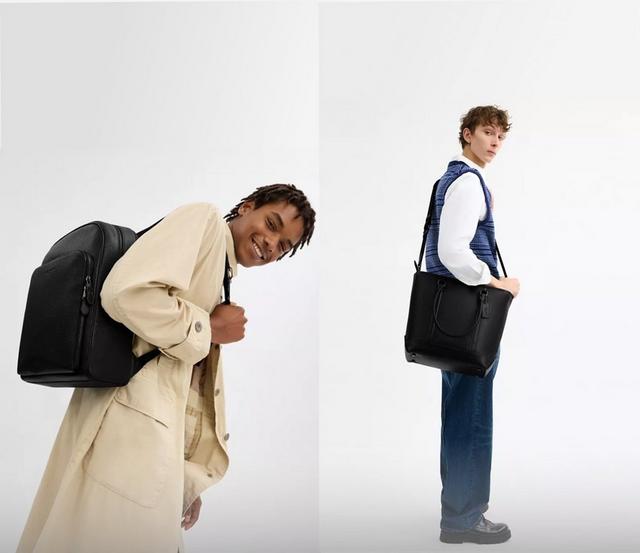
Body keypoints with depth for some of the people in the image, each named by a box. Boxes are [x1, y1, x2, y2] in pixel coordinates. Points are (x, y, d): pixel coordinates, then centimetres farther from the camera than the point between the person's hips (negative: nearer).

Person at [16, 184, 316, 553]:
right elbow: (127, 293, -20)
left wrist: (191, 479, 16)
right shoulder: (204, 218, -2)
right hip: (133, 425, -9)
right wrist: (210, 328, -6)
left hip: (158, 434, 9)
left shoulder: (219, 283, 23)